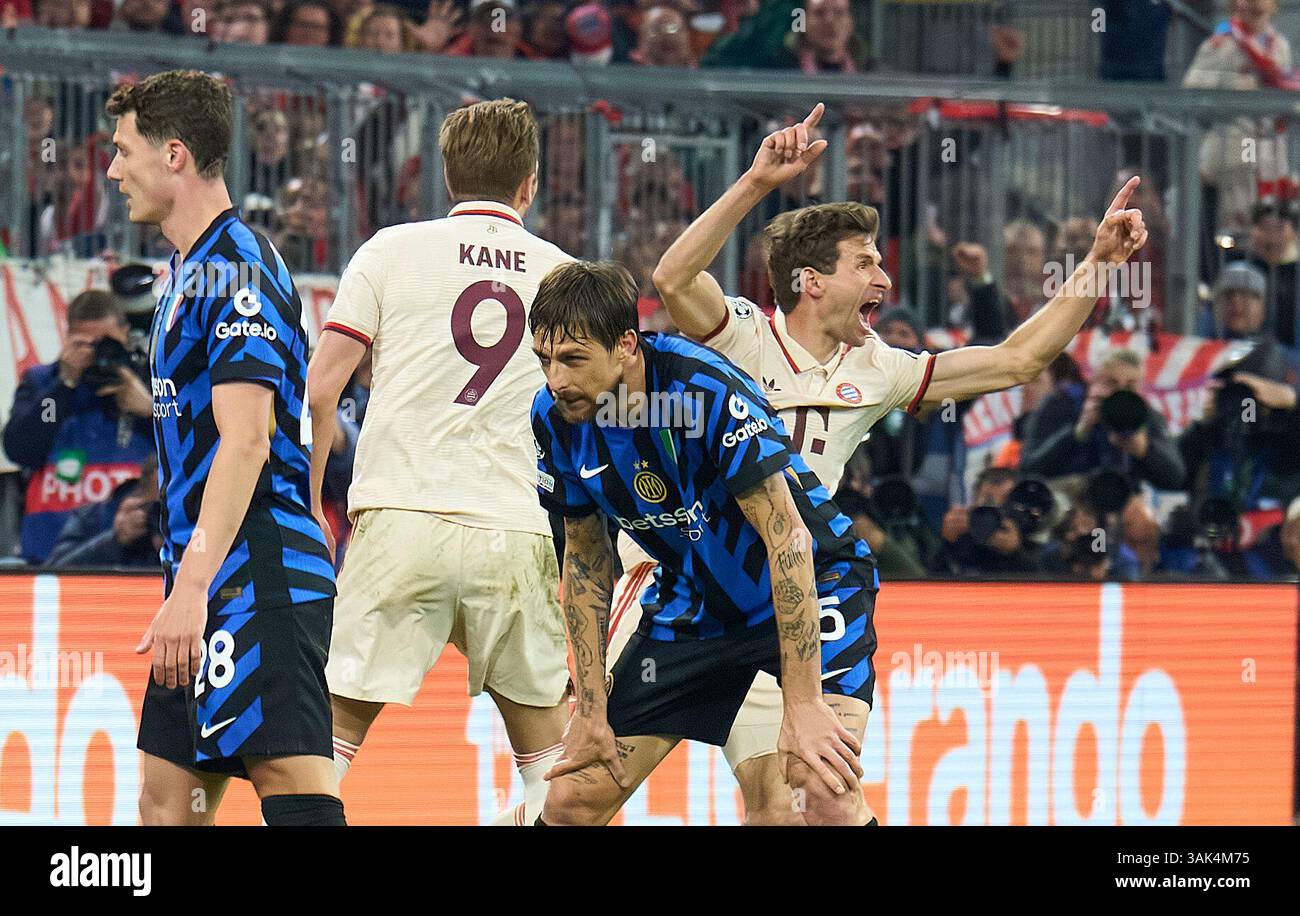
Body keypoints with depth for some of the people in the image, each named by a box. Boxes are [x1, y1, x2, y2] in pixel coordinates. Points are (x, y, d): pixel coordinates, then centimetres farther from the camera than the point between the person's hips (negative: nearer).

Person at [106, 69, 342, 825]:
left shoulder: (234, 268, -12)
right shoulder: (194, 267, 20)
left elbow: (246, 442, -22)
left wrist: (192, 588, -28)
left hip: (256, 580, -10)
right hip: (210, 591, 10)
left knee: (294, 787, -18)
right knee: (167, 804, 8)